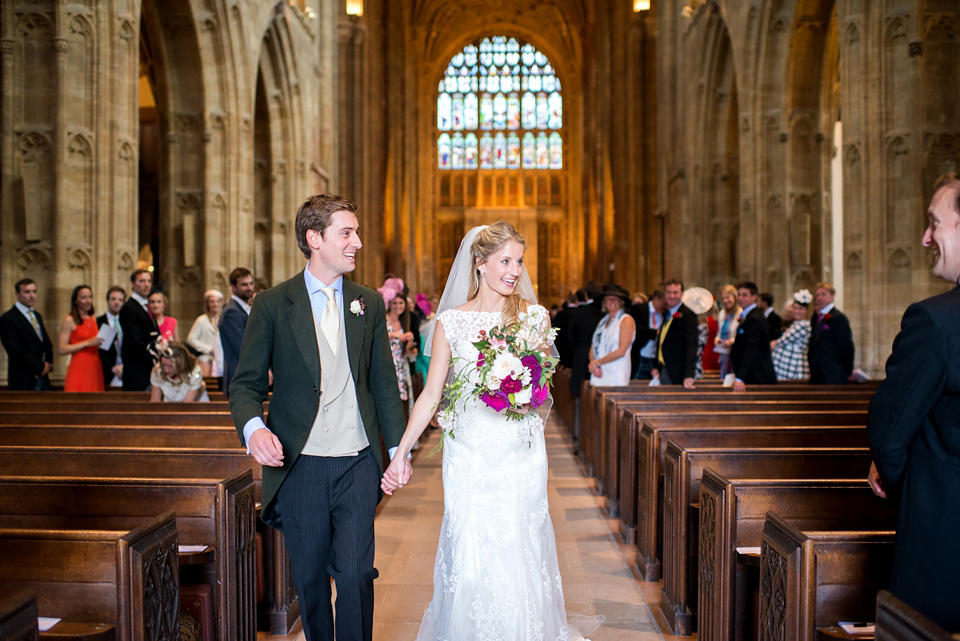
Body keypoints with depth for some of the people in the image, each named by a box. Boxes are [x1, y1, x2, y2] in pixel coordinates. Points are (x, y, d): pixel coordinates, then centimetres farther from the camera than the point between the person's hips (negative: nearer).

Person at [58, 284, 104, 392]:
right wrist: (88, 343, -13)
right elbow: (61, 350, -9)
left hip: (96, 369, 5)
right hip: (79, 368, -5)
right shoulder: (69, 320, -1)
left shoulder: (94, 319, 16)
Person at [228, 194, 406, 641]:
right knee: (309, 578, 12)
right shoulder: (272, 304, -1)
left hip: (357, 463, 1)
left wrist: (397, 448, 6)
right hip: (299, 465, -1)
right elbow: (246, 383, -2)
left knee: (355, 573, -4)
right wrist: (254, 428, -22)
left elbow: (383, 382, 11)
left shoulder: (370, 303, 7)